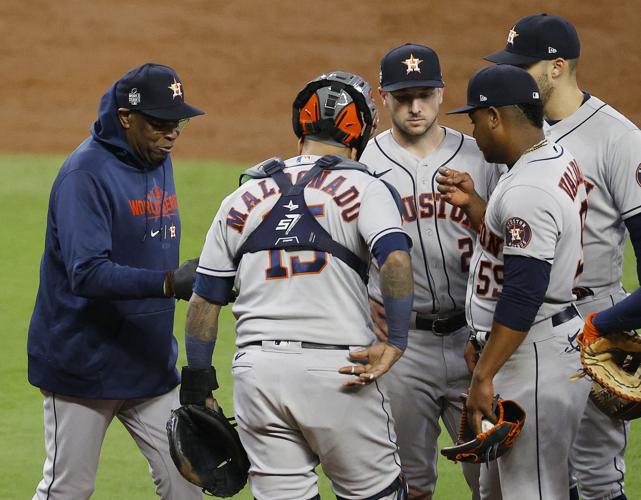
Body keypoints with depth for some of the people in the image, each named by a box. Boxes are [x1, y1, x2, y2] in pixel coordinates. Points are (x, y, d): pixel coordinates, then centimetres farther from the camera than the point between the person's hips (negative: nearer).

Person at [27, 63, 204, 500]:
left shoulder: (159, 161, 7)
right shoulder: (86, 173, -19)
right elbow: (87, 274, -29)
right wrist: (170, 282, -37)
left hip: (151, 363, 7)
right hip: (84, 364, -7)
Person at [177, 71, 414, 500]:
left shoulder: (242, 200, 13)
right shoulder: (363, 188, 1)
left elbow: (205, 299, 13)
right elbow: (396, 260, -17)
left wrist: (197, 382, 19)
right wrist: (396, 342, -11)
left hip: (257, 370, 3)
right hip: (339, 368, -3)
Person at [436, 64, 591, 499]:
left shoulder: (527, 191, -22)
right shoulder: (560, 161, 11)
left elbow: (524, 294, -26)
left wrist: (483, 377, -23)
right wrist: (472, 204, 11)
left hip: (536, 360, -11)